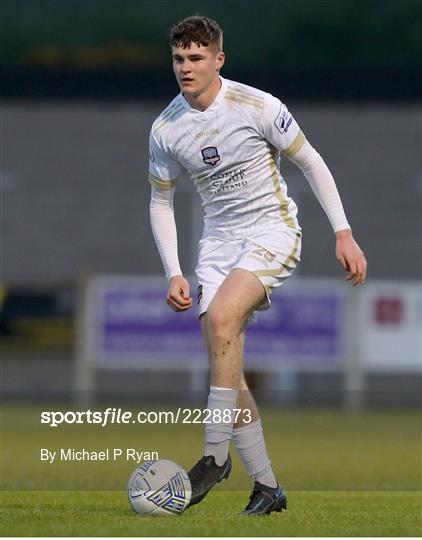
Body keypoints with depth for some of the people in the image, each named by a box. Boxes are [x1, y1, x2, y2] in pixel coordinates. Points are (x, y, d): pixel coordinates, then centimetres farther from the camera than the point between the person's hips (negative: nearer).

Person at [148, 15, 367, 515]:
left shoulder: (257, 106, -12)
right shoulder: (165, 129, -1)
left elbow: (311, 164, -3)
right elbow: (161, 202, 11)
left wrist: (344, 234, -6)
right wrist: (173, 274, 1)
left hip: (273, 230, -5)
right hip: (218, 241, 5)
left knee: (221, 316, -29)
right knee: (225, 363, -4)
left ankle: (214, 456, -24)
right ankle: (266, 487, 5)